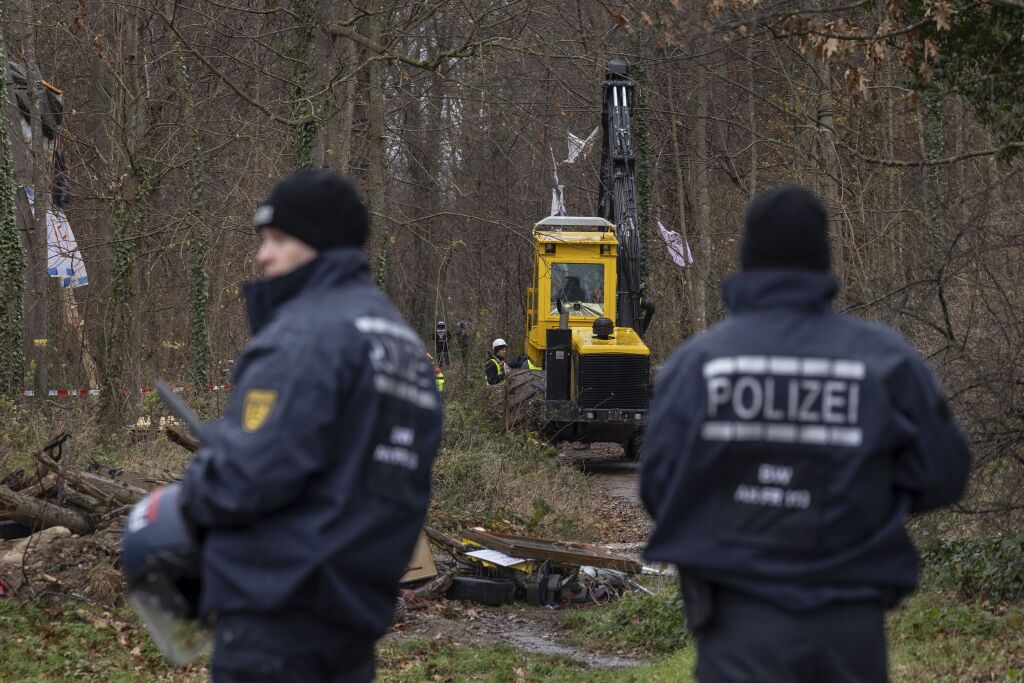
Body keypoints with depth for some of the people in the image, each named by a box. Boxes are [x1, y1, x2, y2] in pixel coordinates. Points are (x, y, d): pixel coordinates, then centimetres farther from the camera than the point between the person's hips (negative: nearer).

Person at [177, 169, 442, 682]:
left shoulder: (304, 334, -12)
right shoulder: (404, 342, 16)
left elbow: (254, 471, -20)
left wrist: (191, 495, -1)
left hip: (276, 606, -9)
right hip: (358, 610, 9)